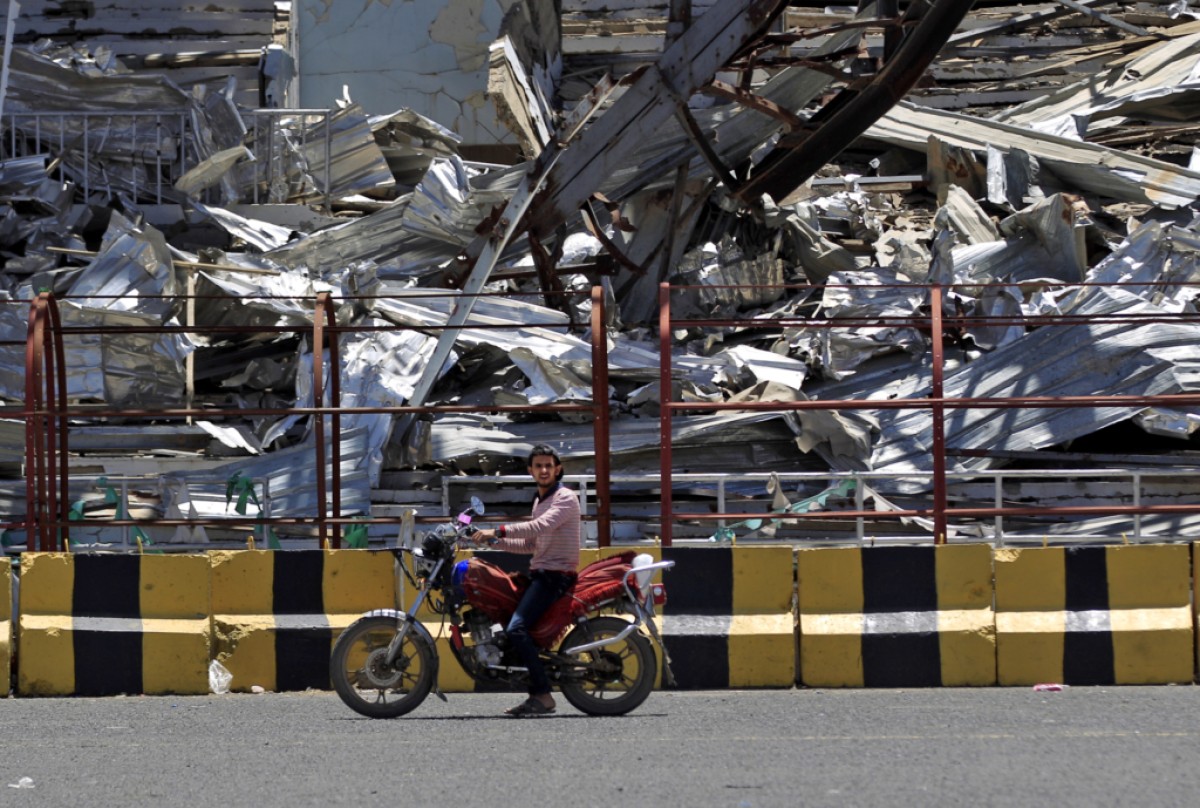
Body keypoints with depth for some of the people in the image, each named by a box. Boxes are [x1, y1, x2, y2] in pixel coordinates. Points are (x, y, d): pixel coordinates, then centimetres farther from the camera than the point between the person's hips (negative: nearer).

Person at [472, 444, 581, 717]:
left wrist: (499, 531, -29)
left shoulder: (566, 498, -9)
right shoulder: (539, 500, 22)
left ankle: (543, 695, -25)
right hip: (540, 573, 10)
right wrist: (493, 541, 15)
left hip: (556, 575, -10)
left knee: (516, 628, -24)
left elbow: (540, 527, -25)